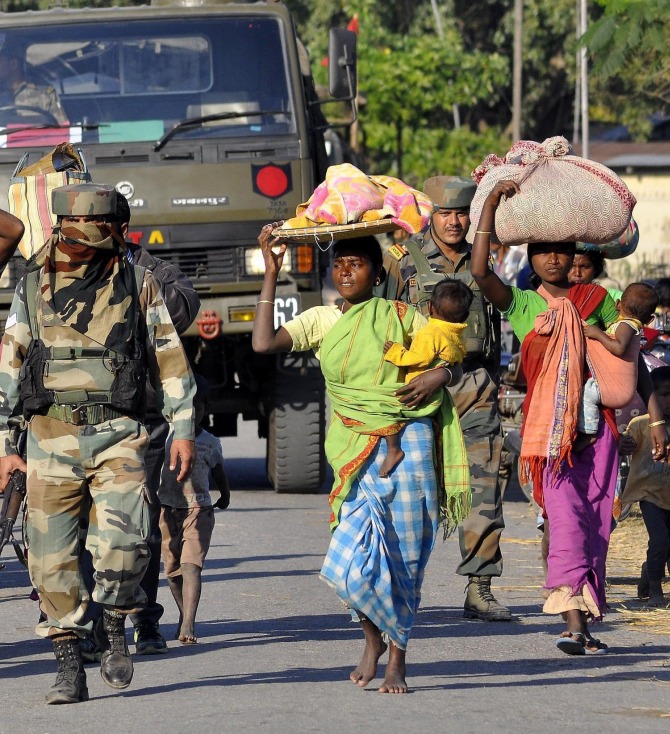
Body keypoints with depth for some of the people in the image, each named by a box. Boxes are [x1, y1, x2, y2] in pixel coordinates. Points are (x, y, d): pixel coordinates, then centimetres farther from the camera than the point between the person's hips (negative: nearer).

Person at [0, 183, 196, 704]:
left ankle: (115, 629, 5)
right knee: (53, 557, -1)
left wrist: (184, 429, 5)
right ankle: (69, 667, 7)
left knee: (122, 541, -19)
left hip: (118, 435, -2)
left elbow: (169, 360, 10)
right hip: (51, 435, 2)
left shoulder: (138, 285, 6)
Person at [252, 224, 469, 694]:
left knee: (404, 558, 1)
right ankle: (374, 638, 17)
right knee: (354, 564, -12)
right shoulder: (321, 321, 10)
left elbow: (451, 361, 9)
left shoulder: (401, 317, 6)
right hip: (358, 455, 1)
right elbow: (263, 343, -3)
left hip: (408, 443, -1)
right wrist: (271, 274, -2)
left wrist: (439, 377, -15)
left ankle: (397, 660, 15)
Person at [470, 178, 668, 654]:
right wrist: (491, 205, -13)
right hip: (549, 428, -2)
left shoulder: (597, 300, 9)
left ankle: (588, 619, 12)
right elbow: (480, 271, -11)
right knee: (566, 517, -16)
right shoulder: (522, 305, 6)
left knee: (596, 522, 4)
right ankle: (574, 620, -25)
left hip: (598, 423, 2)